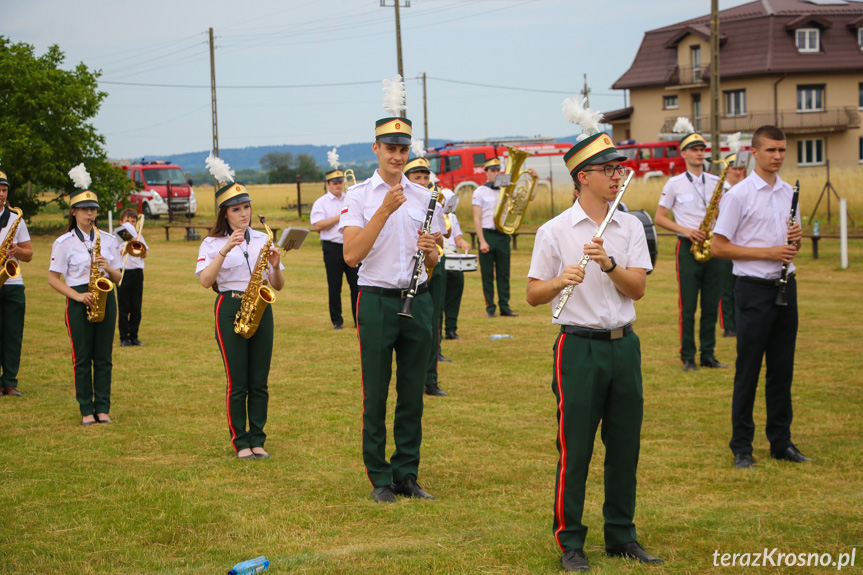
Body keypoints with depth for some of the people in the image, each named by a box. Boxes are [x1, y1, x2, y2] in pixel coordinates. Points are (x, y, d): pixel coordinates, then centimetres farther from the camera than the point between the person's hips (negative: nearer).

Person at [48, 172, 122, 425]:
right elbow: (53, 278, -2)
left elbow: (118, 277, 12)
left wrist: (108, 267, -11)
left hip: (105, 299, 3)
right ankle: (86, 410, 7)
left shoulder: (107, 239, 9)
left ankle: (102, 409, 10)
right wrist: (77, 296, -14)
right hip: (79, 301, -3)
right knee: (82, 358, 0)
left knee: (103, 357, 3)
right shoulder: (64, 242, 0)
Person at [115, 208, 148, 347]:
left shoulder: (138, 235, 14)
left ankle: (134, 336, 11)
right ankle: (124, 337, 4)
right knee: (124, 307, -1)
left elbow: (144, 255, 8)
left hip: (137, 272, 3)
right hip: (123, 272, -3)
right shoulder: (117, 236, 3)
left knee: (136, 307, 4)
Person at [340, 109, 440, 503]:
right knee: (376, 396, 2)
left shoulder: (423, 197, 10)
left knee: (412, 394, 8)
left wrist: (430, 250, -11)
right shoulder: (359, 196, -2)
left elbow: (432, 264, 14)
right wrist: (386, 210, -19)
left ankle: (407, 474, 17)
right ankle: (380, 479, 11)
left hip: (417, 300, 4)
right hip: (377, 302, -4)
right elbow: (351, 255, -15)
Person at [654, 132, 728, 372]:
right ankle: (688, 357, 3)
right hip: (688, 247, -3)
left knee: (711, 305, 5)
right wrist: (684, 230, -12)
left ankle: (708, 354, 13)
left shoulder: (716, 182, 12)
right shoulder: (674, 184, 2)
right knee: (687, 306, -4)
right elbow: (659, 218, 2)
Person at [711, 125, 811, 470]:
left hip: (785, 286, 6)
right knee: (749, 371, 0)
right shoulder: (739, 195, -8)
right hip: (754, 289, -6)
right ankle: (741, 447, 7)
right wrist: (768, 252, -16)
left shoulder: (788, 193, 12)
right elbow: (718, 247, -11)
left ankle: (781, 442, 19)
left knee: (782, 369, 11)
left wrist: (796, 238, -4)